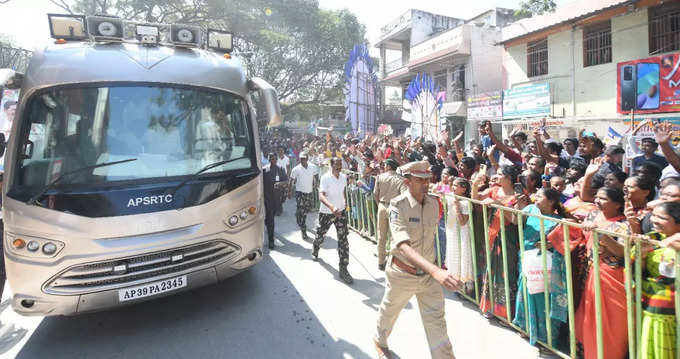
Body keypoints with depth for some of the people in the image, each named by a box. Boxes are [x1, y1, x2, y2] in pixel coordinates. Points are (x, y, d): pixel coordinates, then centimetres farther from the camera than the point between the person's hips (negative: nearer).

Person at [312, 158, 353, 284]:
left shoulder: (344, 177, 0)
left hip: (341, 212, 3)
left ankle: (343, 269, 4)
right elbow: (321, 196, -29)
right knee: (320, 235, 18)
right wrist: (332, 207, -44)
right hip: (326, 212, -3)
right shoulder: (325, 178, -18)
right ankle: (315, 250, 53)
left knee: (343, 240, -4)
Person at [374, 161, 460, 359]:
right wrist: (435, 270, -51)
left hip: (429, 273, 3)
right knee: (389, 311, 22)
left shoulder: (434, 203, -6)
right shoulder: (397, 206, -25)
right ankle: (380, 341, 52)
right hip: (403, 274, -3)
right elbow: (403, 245, -38)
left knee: (436, 321, 7)